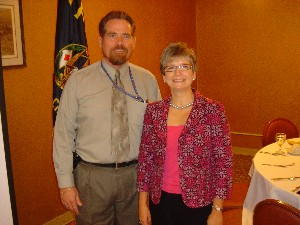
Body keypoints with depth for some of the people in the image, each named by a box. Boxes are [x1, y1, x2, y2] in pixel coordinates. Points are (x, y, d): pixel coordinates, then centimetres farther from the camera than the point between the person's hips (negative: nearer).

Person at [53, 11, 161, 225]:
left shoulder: (148, 80, 0)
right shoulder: (78, 80, -6)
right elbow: (63, 134, -4)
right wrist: (66, 183, -5)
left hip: (137, 175, 2)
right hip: (92, 177, -1)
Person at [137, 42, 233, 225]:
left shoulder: (213, 110, -10)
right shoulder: (153, 111, -1)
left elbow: (224, 162, -8)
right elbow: (145, 159, 3)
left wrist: (217, 210, -9)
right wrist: (143, 203, 3)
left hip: (198, 203, -2)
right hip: (160, 202, 3)